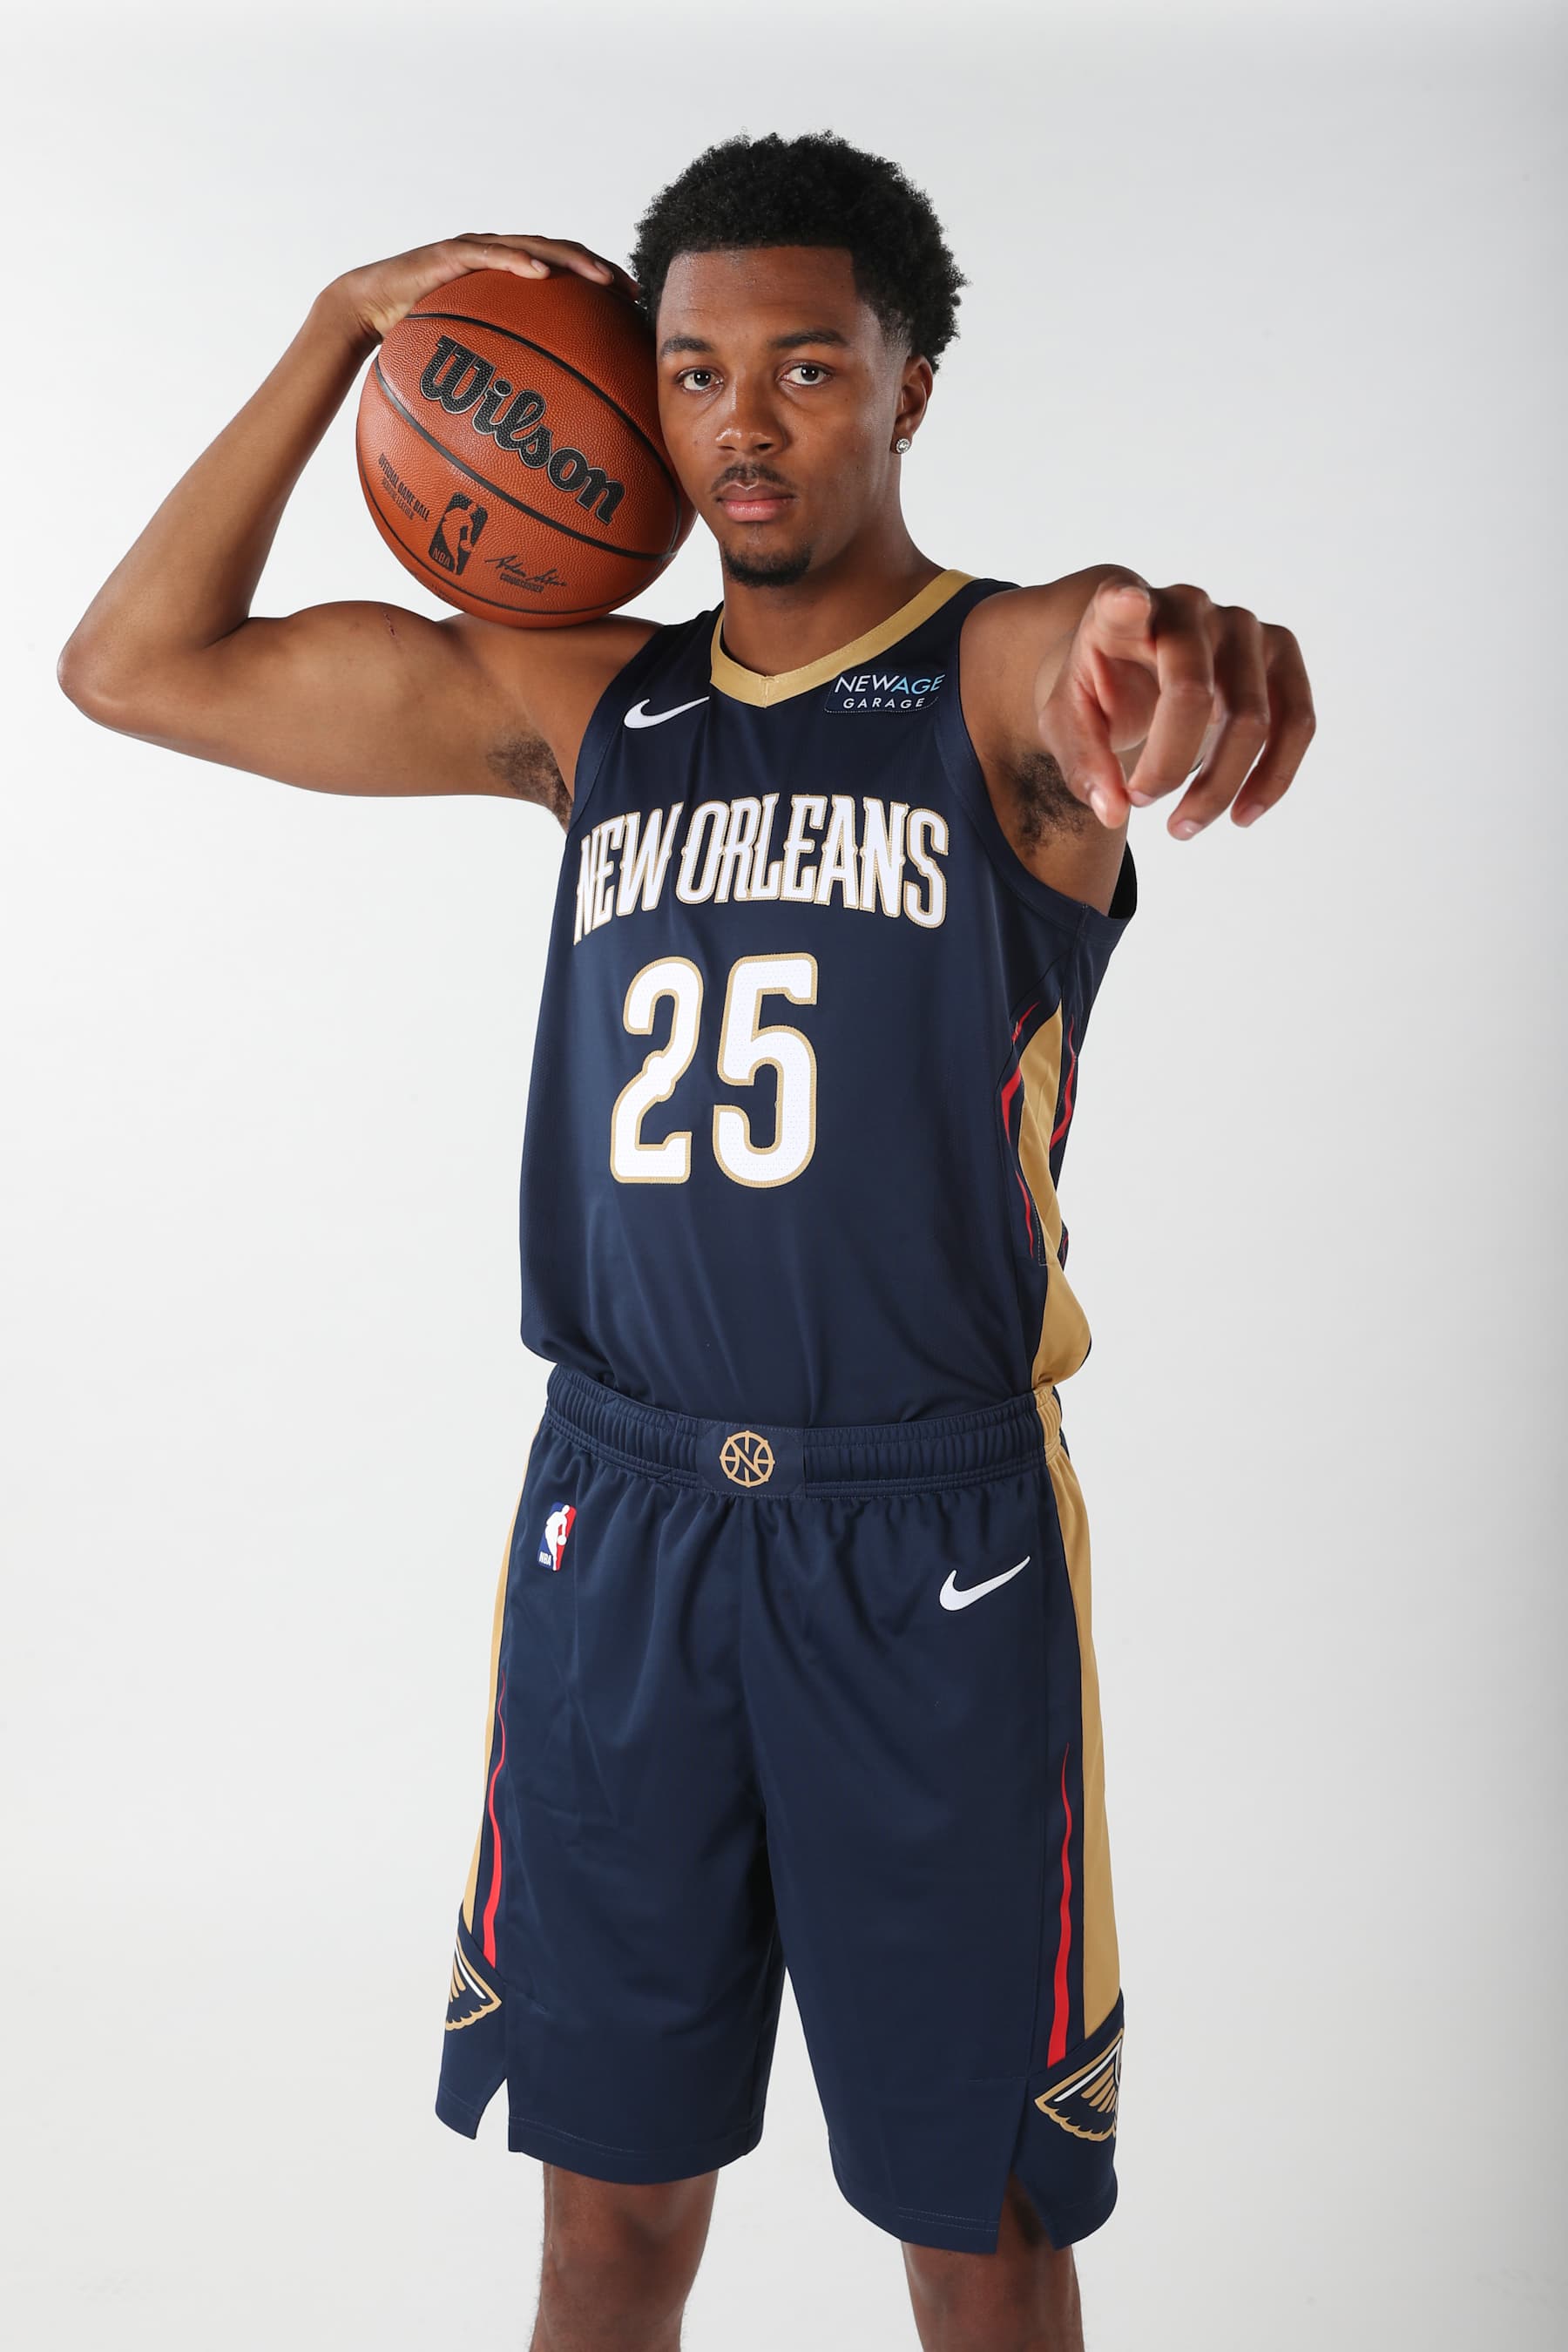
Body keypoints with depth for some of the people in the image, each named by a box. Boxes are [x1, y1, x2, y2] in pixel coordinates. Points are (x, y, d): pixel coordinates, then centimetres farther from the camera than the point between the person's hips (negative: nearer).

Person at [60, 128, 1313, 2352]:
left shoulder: (1008, 673, -3)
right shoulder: (586, 703, 8)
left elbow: (1111, 665, -29)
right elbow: (138, 668, 10)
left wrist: (1194, 658, -54)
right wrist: (340, 330, 4)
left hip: (928, 1543, -3)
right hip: (615, 1518, 3)